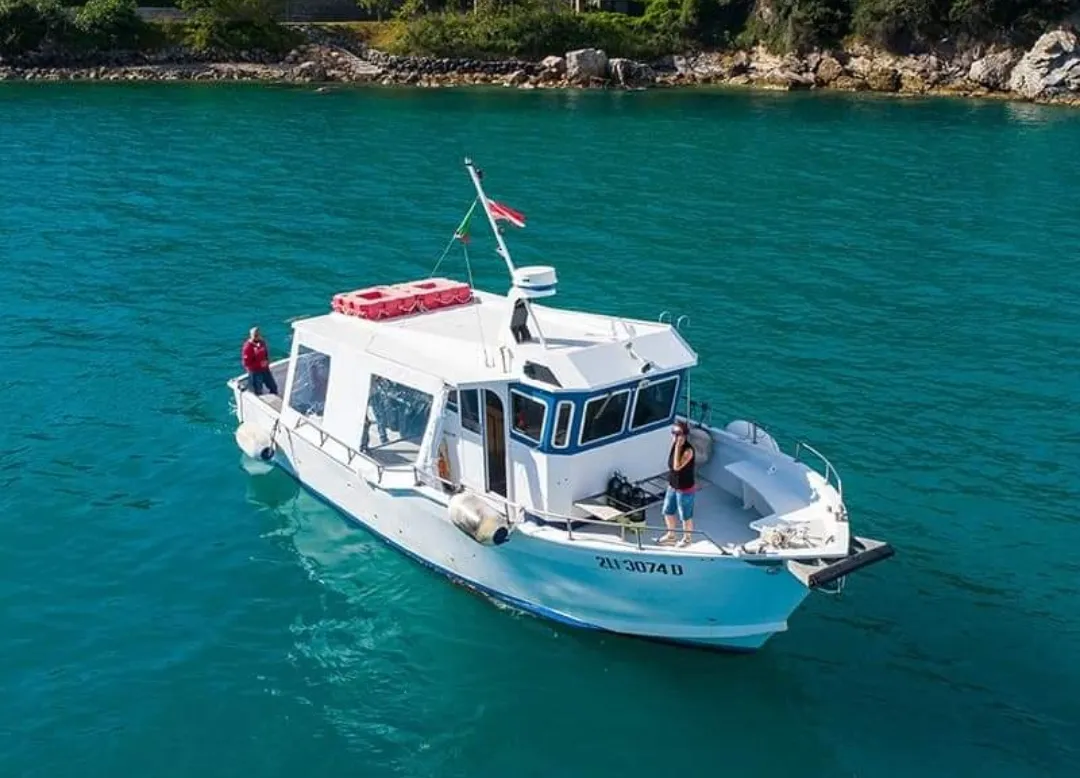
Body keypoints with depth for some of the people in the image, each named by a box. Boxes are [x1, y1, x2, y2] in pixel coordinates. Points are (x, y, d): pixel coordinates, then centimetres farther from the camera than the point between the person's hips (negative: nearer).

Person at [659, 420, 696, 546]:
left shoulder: (688, 450, -27)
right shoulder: (674, 445, -3)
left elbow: (677, 467, -36)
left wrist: (678, 447, -36)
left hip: (685, 490, -8)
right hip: (672, 487, 8)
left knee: (685, 517, 12)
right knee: (667, 512, 22)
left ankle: (687, 538, 35)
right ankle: (670, 534, 45)